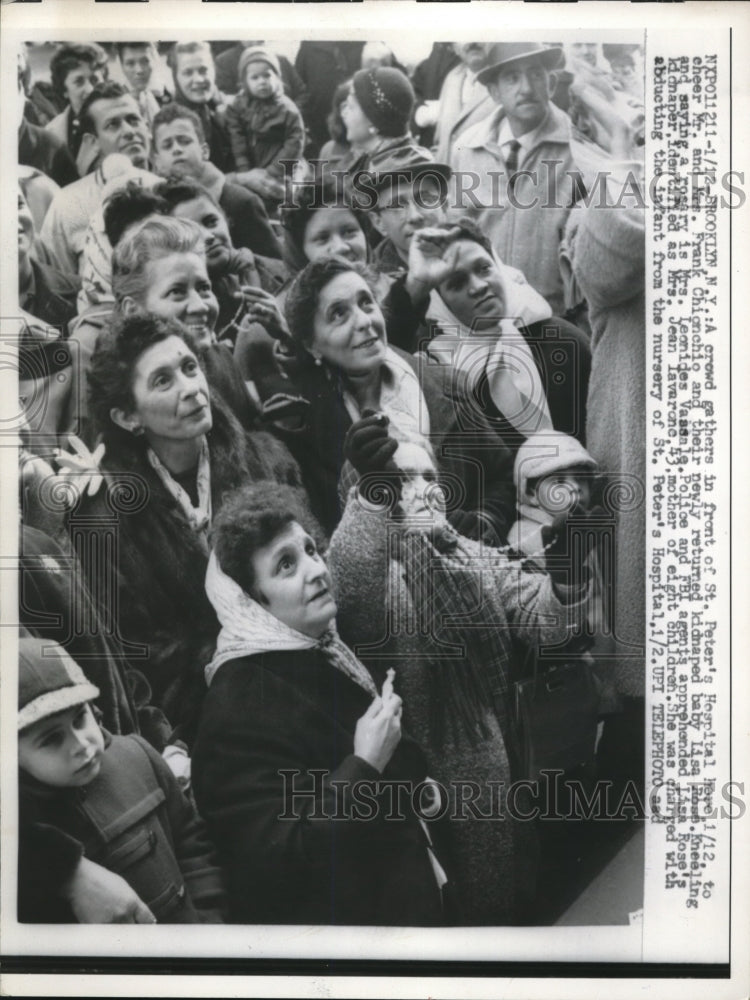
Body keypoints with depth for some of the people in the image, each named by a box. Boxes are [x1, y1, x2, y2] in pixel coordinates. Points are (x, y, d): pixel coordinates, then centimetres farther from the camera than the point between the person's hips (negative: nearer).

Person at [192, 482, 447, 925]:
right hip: (332, 913, -8)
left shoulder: (325, 653, 2)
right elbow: (275, 861, -28)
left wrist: (416, 786, 5)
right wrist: (365, 766, -30)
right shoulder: (239, 707, -25)